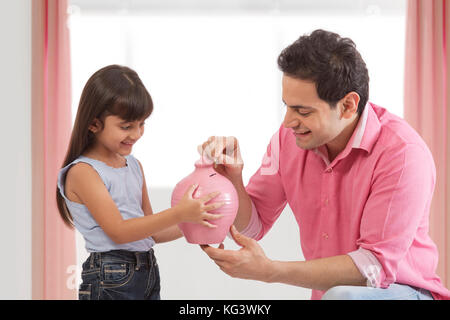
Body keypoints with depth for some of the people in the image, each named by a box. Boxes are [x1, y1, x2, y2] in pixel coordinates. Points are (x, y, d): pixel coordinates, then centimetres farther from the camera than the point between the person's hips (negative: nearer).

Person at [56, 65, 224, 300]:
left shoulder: (134, 166, 12)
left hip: (148, 271, 7)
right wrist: (178, 214, -24)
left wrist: (190, 225, 1)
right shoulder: (83, 172, -11)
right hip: (111, 282, -7)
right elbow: (118, 231, -18)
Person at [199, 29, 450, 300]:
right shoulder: (290, 136, -2)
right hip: (327, 292, 6)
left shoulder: (404, 154, -20)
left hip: (401, 290, -6)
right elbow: (251, 227, 6)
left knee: (342, 296, -36)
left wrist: (270, 270, -28)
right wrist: (232, 179, -16)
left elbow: (377, 266, -23)